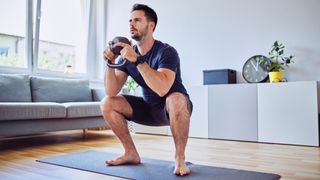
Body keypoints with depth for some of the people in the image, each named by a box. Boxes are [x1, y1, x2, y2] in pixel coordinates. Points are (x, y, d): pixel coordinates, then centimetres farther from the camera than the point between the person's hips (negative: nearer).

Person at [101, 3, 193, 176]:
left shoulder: (166, 51, -22)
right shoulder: (128, 53, -5)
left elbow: (162, 89, -41)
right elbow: (112, 92, -13)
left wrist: (137, 60, -41)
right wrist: (110, 63, -26)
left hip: (173, 109, -5)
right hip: (149, 108, 6)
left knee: (176, 100, -40)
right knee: (107, 104, -8)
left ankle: (179, 158, -18)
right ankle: (131, 153, 3)